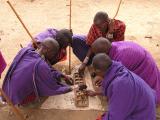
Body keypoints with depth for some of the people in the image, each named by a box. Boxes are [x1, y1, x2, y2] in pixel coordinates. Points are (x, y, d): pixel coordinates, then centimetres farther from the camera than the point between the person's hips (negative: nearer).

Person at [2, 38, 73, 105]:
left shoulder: (24, 50, -7)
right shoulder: (41, 66, -28)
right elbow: (54, 89, -14)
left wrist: (62, 76, 8)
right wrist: (69, 88, 4)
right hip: (20, 99, -7)